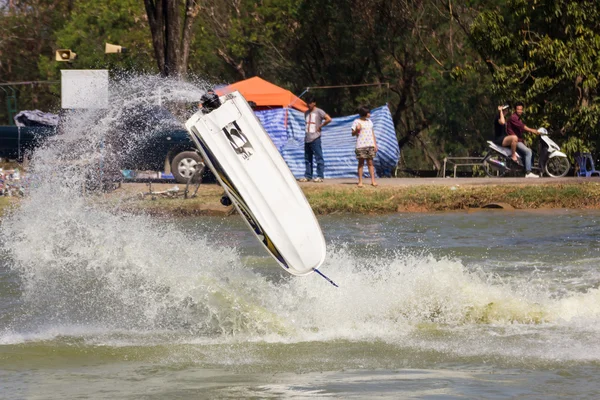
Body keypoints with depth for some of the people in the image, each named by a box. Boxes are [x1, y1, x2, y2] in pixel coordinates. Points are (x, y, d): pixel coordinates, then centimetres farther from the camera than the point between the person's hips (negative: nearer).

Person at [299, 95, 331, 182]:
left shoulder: (319, 112, -5)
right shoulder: (306, 113, 16)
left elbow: (329, 119, -14)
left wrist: (320, 126, -8)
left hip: (315, 138, -8)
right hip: (307, 138, 8)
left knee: (318, 158, -6)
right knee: (307, 158, 10)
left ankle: (320, 176, -5)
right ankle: (308, 176, 15)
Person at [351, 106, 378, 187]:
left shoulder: (369, 122, 15)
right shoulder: (357, 122, -1)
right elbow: (353, 133, -2)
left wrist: (375, 144, 13)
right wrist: (357, 130, -23)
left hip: (370, 145, 4)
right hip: (361, 146, -4)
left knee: (370, 162, 2)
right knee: (361, 163, -2)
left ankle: (373, 180, 1)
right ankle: (360, 181, 1)